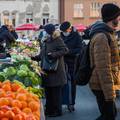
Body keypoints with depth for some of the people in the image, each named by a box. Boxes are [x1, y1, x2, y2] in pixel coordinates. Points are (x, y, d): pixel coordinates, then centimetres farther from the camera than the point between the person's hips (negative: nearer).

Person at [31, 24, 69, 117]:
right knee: (48, 91, 13)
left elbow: (65, 50, -20)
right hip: (47, 71, 8)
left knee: (56, 92, 1)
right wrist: (34, 58, 11)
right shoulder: (47, 41, 13)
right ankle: (49, 110, 24)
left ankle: (57, 111, 11)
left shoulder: (58, 40, -10)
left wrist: (54, 54, -29)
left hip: (56, 71, -8)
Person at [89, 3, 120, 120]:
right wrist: (110, 93, -24)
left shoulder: (107, 34, 13)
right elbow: (103, 68, -25)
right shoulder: (102, 37, -21)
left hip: (102, 84, 10)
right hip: (102, 86, -10)